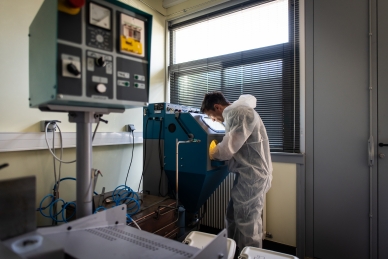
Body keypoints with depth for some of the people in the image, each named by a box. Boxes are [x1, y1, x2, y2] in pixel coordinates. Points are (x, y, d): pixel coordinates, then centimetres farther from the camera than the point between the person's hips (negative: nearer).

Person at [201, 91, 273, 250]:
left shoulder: (241, 113, -16)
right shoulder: (234, 114, 17)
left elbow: (228, 147, -22)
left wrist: (211, 153, -5)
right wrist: (216, 150, 4)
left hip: (252, 176, -10)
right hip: (248, 174, 10)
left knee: (247, 224, 2)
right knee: (233, 218, 18)